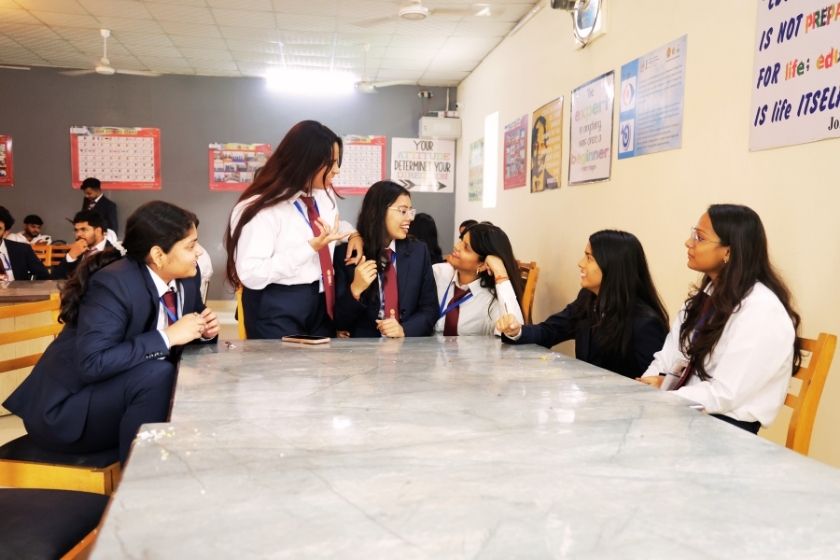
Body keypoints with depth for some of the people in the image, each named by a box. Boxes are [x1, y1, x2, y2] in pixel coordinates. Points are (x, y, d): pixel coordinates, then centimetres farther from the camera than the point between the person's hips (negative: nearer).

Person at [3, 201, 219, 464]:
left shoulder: (185, 278, -5)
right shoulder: (113, 285, -26)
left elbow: (180, 334, 11)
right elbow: (92, 363, -34)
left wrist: (203, 330, -12)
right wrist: (167, 337, -33)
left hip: (122, 389, 7)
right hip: (66, 408, -7)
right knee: (156, 374, -31)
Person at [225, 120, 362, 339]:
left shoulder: (324, 195, 4)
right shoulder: (263, 208, -19)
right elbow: (251, 274, -25)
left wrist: (352, 233, 3)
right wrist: (311, 247, -28)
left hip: (320, 302, 7)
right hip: (278, 309, -7)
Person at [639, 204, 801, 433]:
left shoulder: (761, 310, -18)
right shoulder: (706, 294, 10)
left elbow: (725, 395, -21)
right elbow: (674, 352, 7)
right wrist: (653, 380, -12)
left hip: (726, 425, -7)